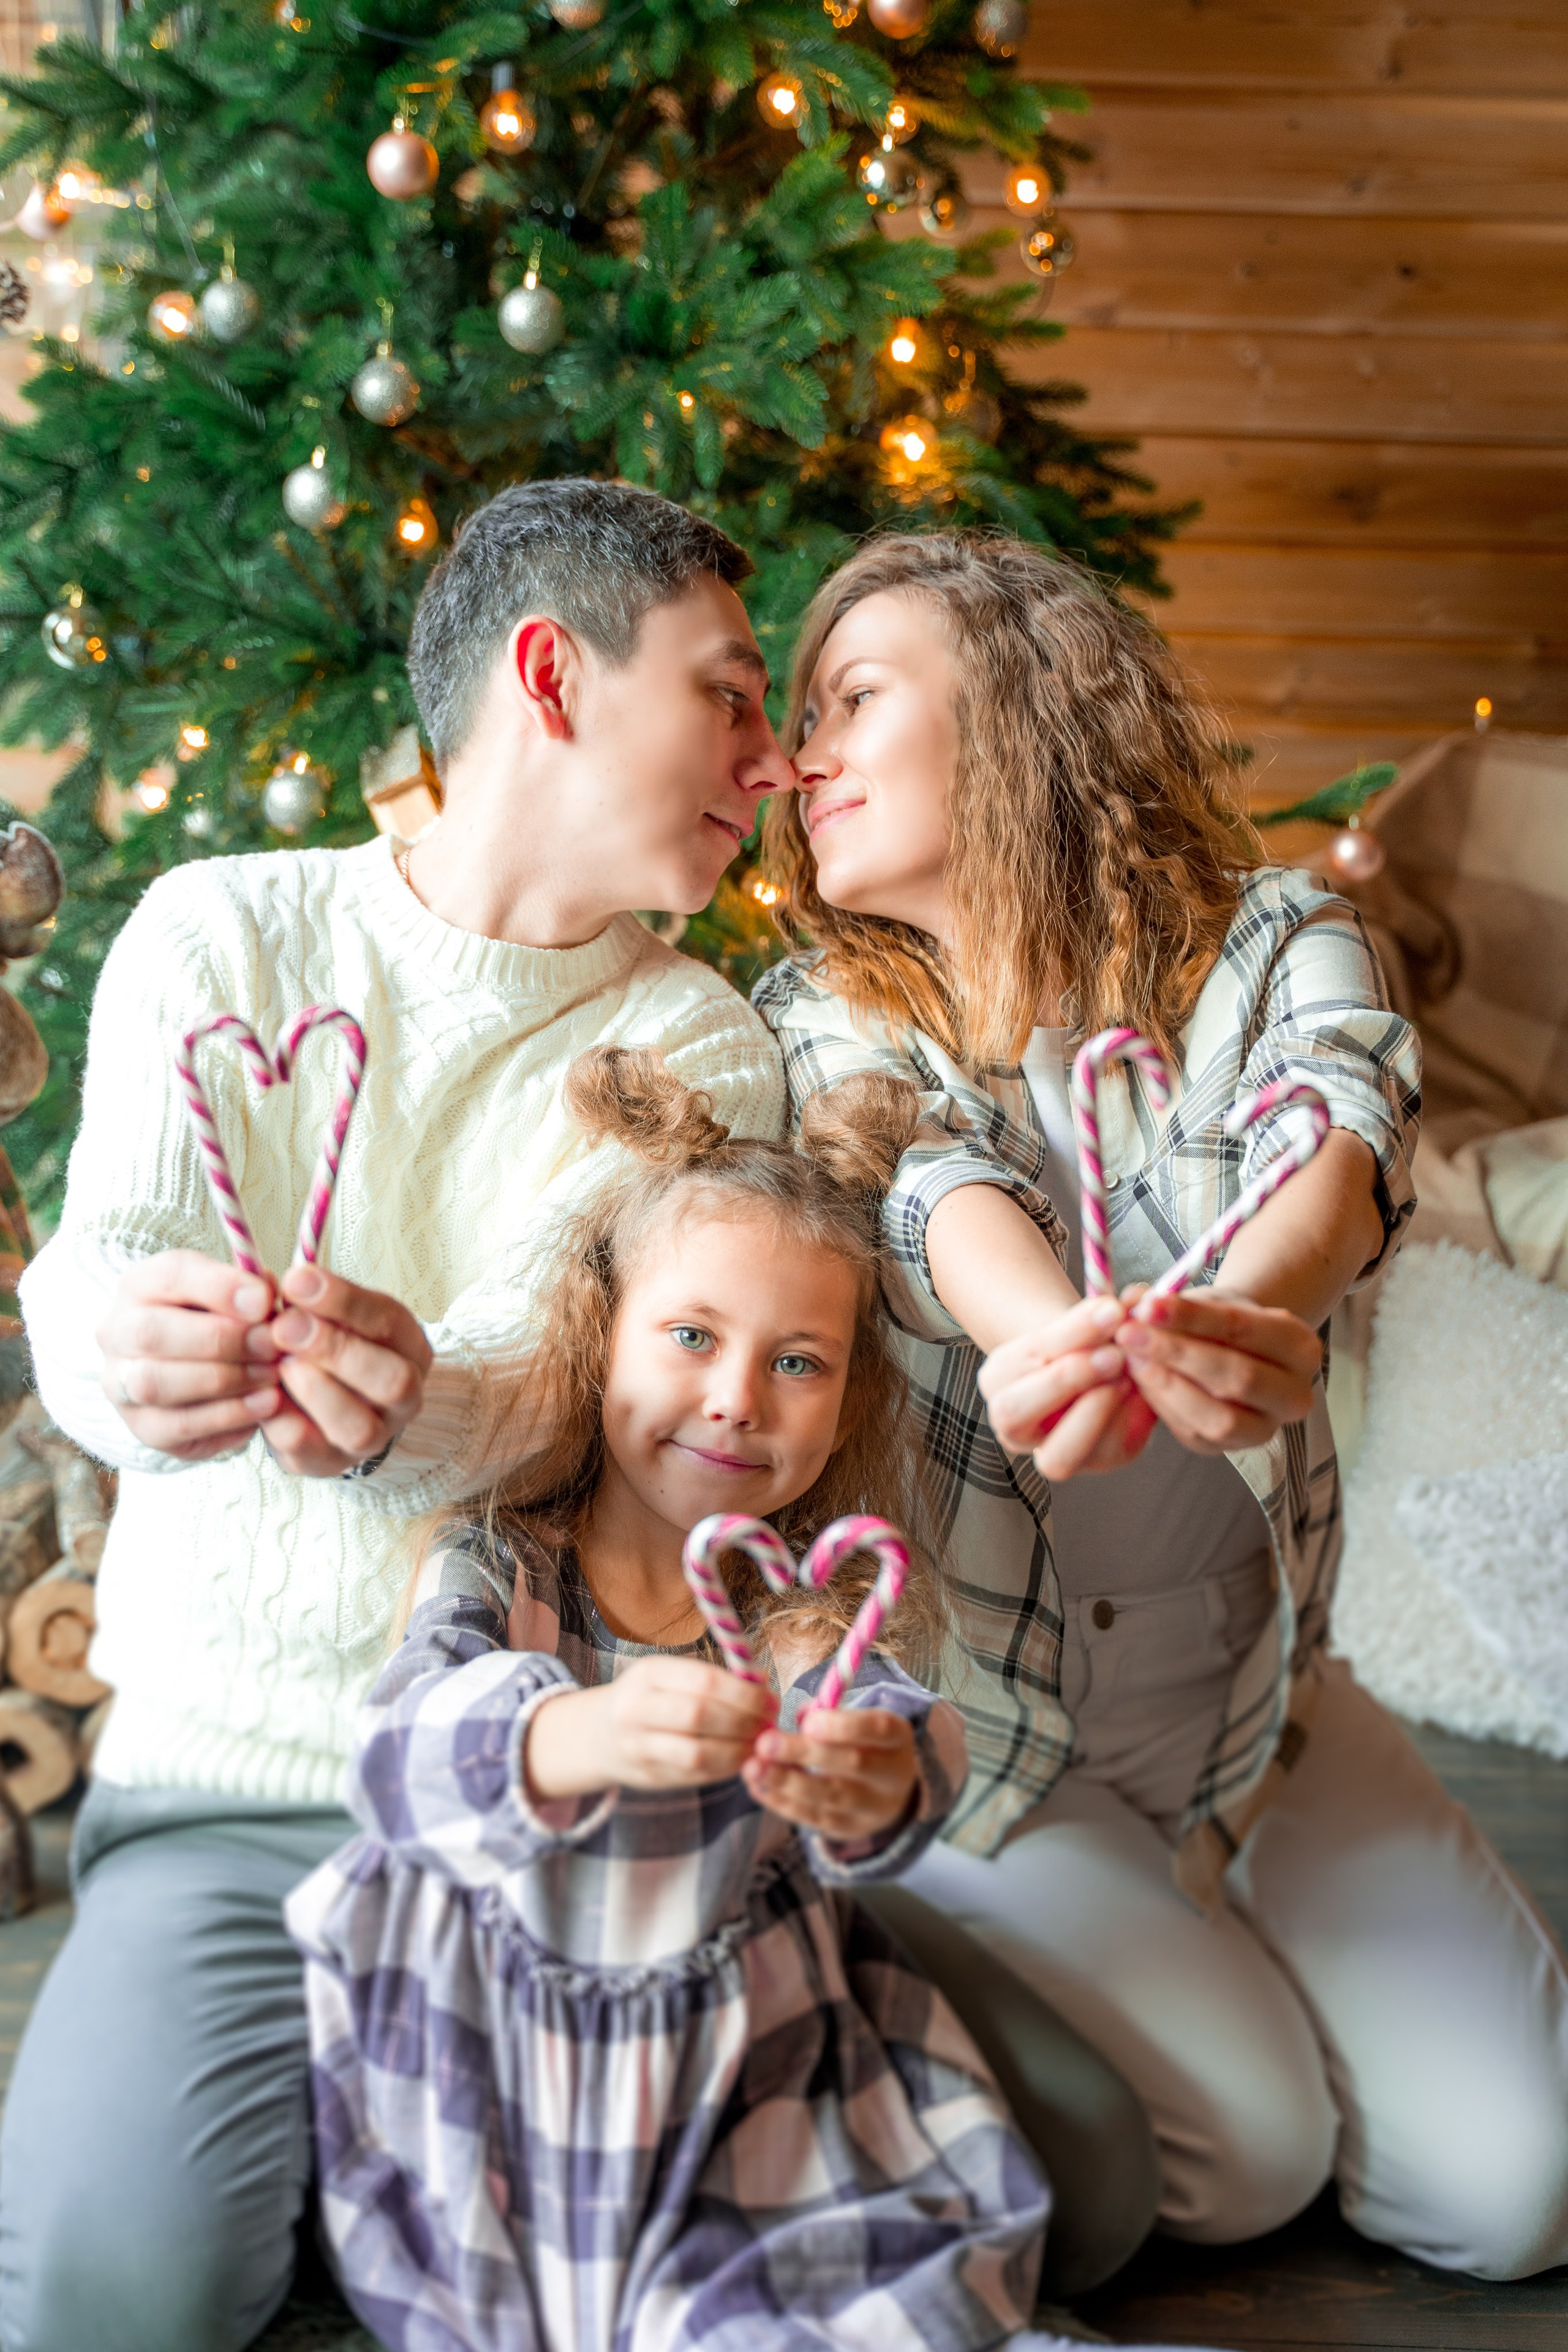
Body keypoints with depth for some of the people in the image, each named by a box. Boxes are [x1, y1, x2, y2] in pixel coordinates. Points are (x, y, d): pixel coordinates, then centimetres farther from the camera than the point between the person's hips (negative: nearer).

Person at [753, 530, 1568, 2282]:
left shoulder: (1268, 945, -6)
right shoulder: (829, 1017, -7)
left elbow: (1337, 1142, -29)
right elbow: (943, 1198, -28)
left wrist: (1247, 1305, -54)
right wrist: (1068, 1341, -53)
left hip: (1241, 1673, 2)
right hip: (966, 1709, -1)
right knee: (1242, 2152, -16)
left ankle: (1208, 1894, 20)